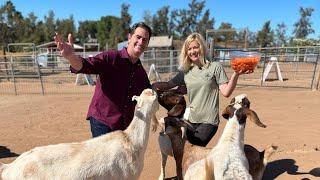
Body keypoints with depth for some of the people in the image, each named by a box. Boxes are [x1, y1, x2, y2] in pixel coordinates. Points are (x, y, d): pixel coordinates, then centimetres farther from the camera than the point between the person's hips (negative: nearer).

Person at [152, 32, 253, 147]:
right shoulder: (185, 71, 6)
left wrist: (236, 74, -22)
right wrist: (154, 85, -9)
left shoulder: (215, 67, -5)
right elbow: (169, 85, 10)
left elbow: (226, 92, -9)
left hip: (209, 121, -5)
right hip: (191, 120, 5)